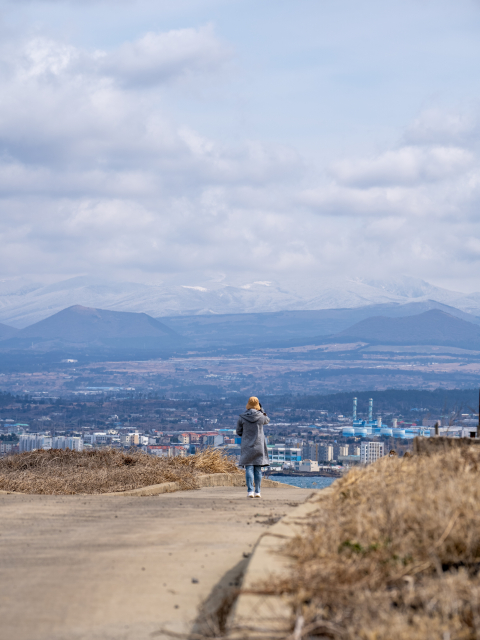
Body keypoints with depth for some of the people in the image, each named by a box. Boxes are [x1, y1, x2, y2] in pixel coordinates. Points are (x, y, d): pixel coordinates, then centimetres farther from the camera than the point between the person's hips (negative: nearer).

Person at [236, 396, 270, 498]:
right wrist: (261, 410, 16)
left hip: (247, 447, -1)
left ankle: (250, 491, -9)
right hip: (259, 446, 1)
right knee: (258, 469, 6)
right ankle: (257, 491, 6)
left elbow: (238, 432, 1)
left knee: (249, 469, 0)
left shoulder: (242, 418, -7)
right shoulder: (261, 416, -6)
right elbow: (267, 420, 18)